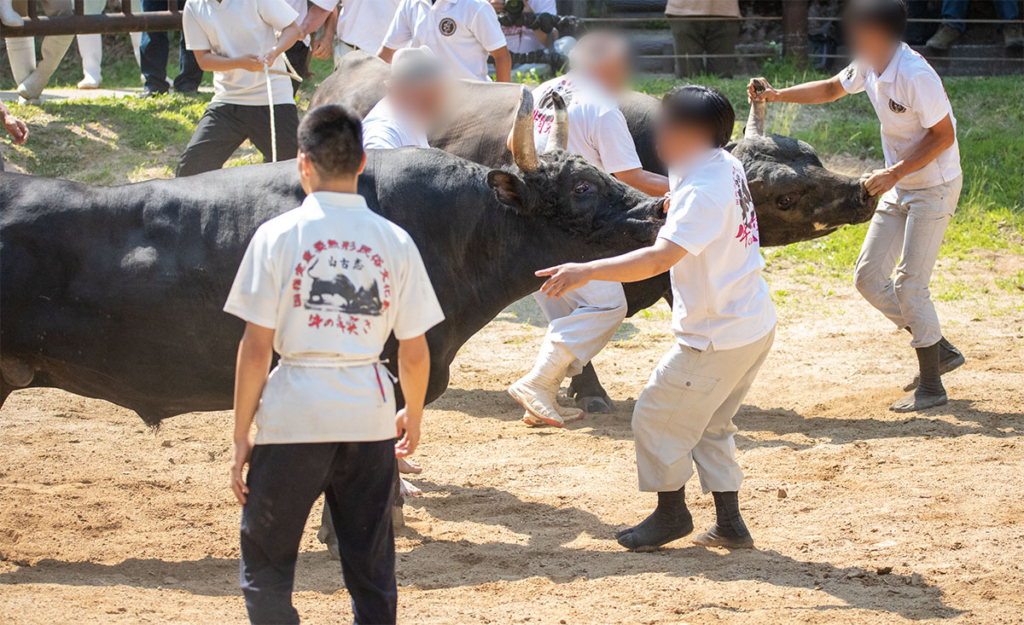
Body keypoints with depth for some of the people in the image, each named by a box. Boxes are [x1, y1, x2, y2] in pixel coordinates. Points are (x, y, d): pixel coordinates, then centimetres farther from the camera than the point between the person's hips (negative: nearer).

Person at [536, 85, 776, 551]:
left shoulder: (703, 191, -26)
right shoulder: (725, 166, 4)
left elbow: (661, 257, -37)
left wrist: (587, 271, -39)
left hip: (719, 336, -10)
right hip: (756, 325, 10)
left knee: (657, 417, 7)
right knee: (710, 424, 23)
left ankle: (671, 512, 23)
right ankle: (729, 524, 26)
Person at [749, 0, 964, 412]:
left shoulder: (915, 76, -27)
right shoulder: (869, 66, -1)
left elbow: (943, 136, -23)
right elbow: (831, 89, 18)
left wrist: (893, 174, -24)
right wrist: (776, 96, 9)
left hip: (934, 188, -9)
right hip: (899, 188, 9)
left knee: (909, 284, -10)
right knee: (869, 276, 7)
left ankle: (931, 386, 2)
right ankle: (940, 351, 19)